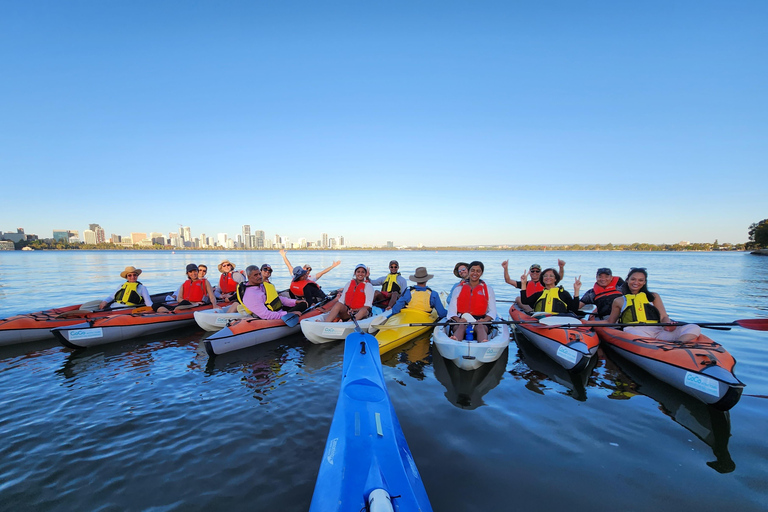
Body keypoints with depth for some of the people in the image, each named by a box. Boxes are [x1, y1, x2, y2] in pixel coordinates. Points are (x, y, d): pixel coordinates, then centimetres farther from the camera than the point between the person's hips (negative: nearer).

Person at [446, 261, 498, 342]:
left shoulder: (488, 289, 18)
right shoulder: (459, 289, 16)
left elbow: (492, 311, 11)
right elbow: (451, 310, 8)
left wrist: (485, 320, -12)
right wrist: (458, 319, -15)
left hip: (480, 321, 0)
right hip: (461, 321, 0)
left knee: (480, 327, -35)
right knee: (461, 327, -35)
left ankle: (484, 344, -66)